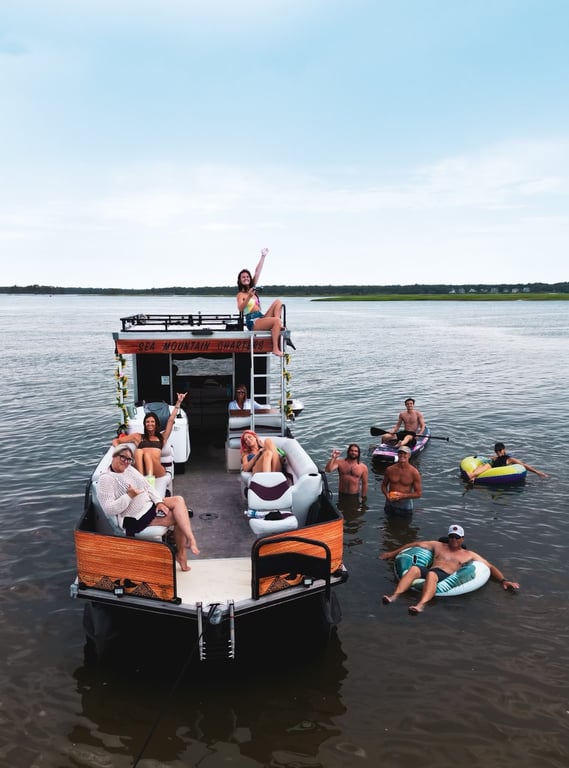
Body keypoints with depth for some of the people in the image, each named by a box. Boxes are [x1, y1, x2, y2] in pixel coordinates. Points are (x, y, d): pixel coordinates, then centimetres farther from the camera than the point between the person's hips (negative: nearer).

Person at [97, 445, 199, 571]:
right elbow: (108, 509, -23)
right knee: (179, 517, -18)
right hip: (136, 519, -8)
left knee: (179, 500, -16)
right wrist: (129, 496, -29)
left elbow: (147, 486, 10)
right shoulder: (106, 479, -15)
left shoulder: (129, 469, 10)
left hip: (149, 504, 8)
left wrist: (159, 502, -5)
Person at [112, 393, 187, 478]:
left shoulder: (162, 437, 28)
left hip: (157, 471, -1)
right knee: (138, 451, -29)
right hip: (141, 470, 1)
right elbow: (115, 441, 28)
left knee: (147, 454, -32)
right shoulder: (138, 436, 28)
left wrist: (179, 402, 23)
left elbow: (171, 420, 24)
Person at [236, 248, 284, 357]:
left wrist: (263, 256, 14)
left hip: (262, 317, 8)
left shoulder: (252, 287, 19)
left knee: (278, 301, 0)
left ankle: (278, 326, -12)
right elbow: (240, 308, -20)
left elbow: (257, 271, 16)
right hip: (253, 322, -8)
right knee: (276, 320, -30)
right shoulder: (241, 294, -1)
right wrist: (249, 297, -31)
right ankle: (275, 349, -32)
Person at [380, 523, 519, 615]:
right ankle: (394, 596, -50)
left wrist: (504, 580, 7)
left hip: (446, 576, -3)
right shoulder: (438, 546, 31)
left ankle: (421, 605, -64)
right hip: (430, 571, 3)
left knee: (431, 575, -40)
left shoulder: (469, 555, 27)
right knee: (414, 568, -34)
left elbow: (490, 567, 24)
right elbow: (416, 544, 33)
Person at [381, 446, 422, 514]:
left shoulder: (414, 472, -13)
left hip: (405, 506, -2)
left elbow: (418, 494, -9)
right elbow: (384, 485, 9)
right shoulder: (390, 470, -5)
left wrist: (402, 496, -20)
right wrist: (387, 495, -12)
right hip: (390, 504, 2)